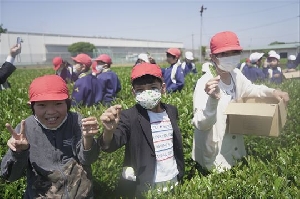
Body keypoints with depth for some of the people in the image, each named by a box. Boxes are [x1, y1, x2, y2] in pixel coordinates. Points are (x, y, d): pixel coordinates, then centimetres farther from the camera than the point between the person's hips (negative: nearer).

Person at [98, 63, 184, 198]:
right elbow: (110, 146, -31)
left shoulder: (171, 111, 0)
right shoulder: (129, 116, -16)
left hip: (173, 180, 4)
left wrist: (180, 173, 11)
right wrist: (109, 131, -51)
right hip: (144, 186, -4)